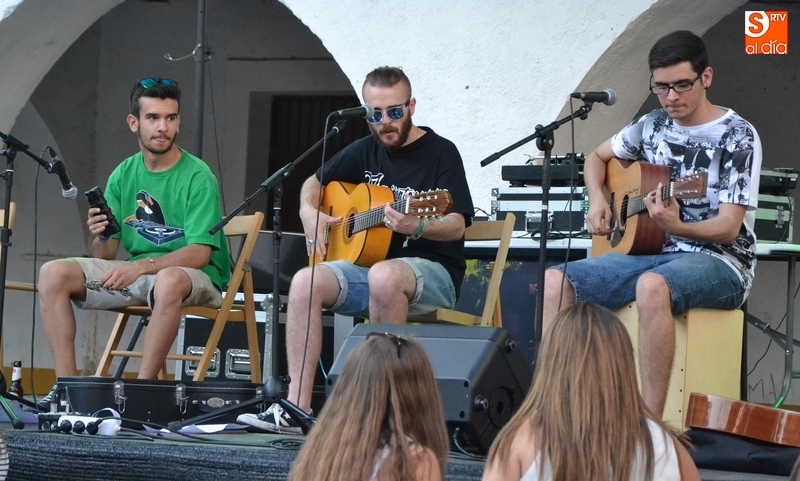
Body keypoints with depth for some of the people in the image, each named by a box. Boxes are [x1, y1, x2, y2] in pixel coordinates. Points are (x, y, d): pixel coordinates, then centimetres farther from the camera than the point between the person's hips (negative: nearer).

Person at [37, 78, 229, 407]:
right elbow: (106, 256, 7)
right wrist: (100, 237, -17)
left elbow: (199, 253, -18)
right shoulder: (123, 175, 7)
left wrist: (143, 266, -30)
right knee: (53, 274, -12)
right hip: (133, 272, 6)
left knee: (169, 280, -41)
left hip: (194, 276, -6)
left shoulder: (197, 177, -9)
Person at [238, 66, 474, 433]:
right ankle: (297, 406, -24)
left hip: (432, 273, -6)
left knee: (384, 276, -39)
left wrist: (417, 228, -35)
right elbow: (314, 181, 29)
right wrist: (309, 213, 7)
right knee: (305, 283, -21)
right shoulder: (366, 151, 13)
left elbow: (457, 225, -14)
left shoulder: (440, 153, -4)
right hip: (366, 265, 6)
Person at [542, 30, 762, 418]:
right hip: (656, 254, 7)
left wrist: (675, 227, -34)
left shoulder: (737, 137, -8)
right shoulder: (653, 126, 10)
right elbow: (597, 157, 28)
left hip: (719, 262, -7)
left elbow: (729, 228, -14)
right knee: (556, 280, -13)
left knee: (652, 285, -40)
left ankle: (650, 424, -40)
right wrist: (597, 201, 7)